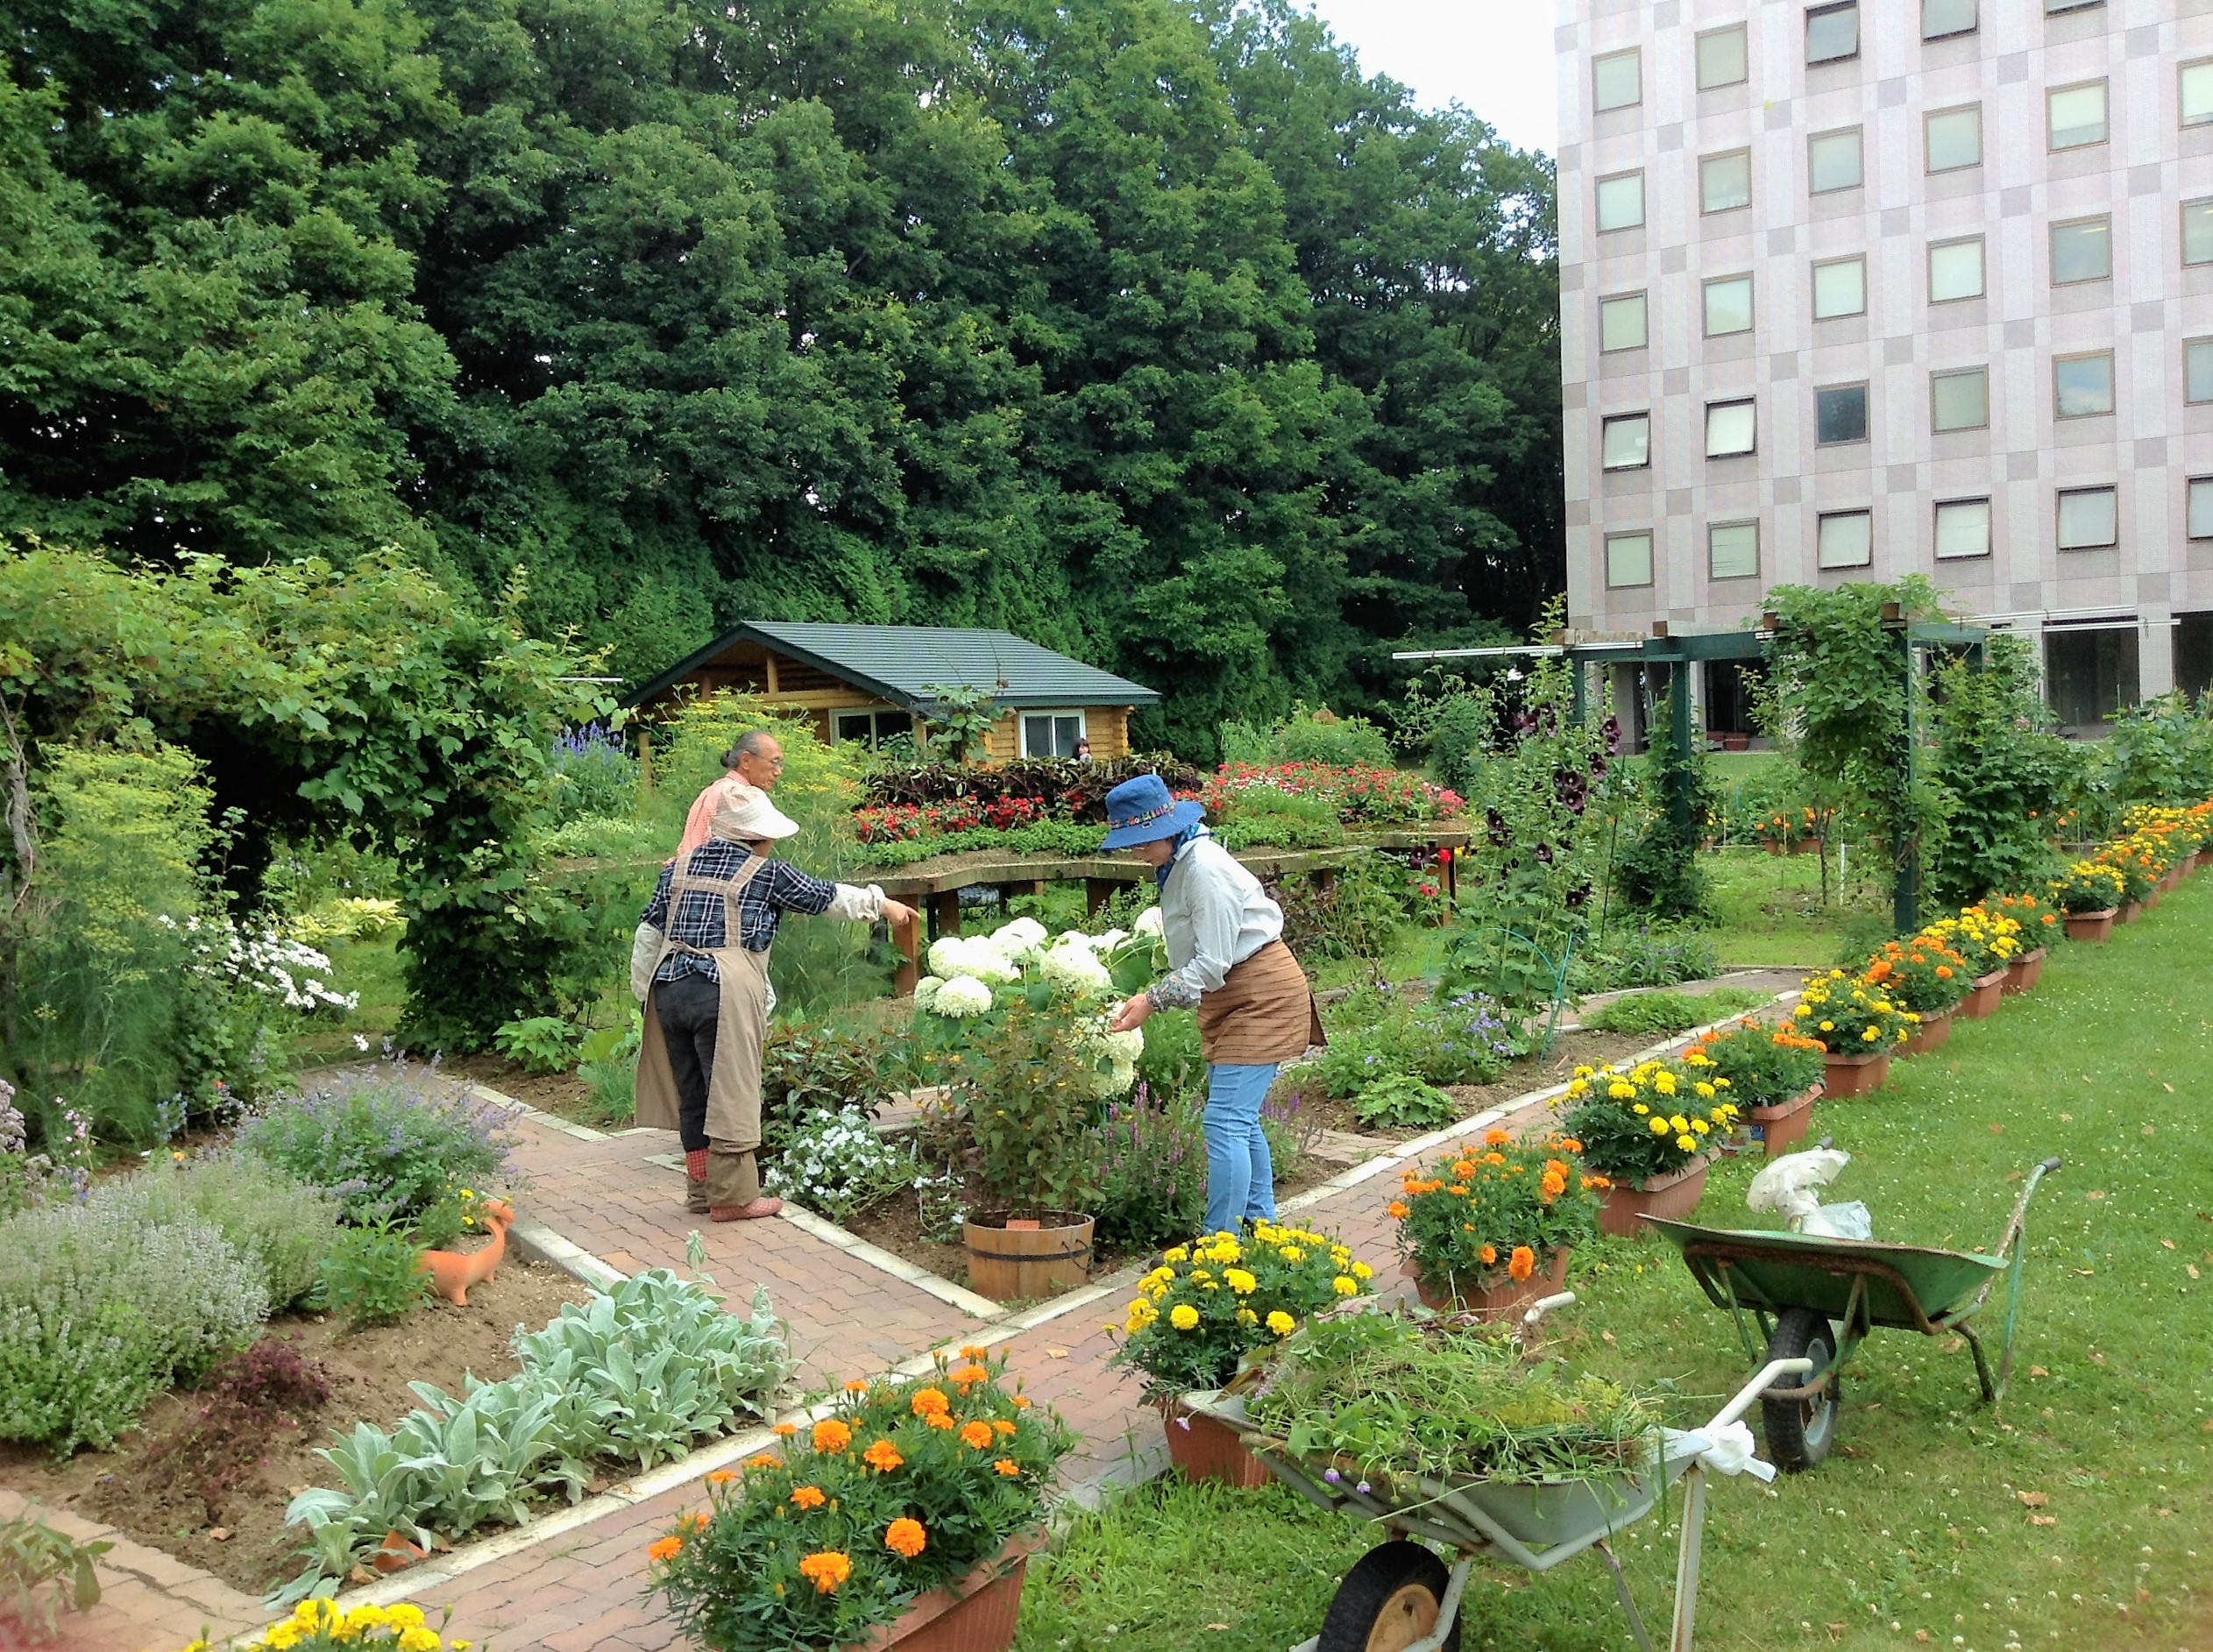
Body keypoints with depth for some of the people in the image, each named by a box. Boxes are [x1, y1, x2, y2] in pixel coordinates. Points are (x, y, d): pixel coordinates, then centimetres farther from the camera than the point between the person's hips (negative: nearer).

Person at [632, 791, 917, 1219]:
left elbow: (648, 932, 15)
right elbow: (826, 896, 9)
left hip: (669, 987, 6)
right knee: (729, 1092, 1)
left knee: (691, 1094, 13)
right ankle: (732, 1197, 6)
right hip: (726, 991, -6)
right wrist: (881, 904, 22)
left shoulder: (678, 869, 16)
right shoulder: (766, 874, 1)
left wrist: (645, 992, 22)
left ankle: (701, 1190, 24)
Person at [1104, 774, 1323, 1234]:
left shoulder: (1206, 871, -23)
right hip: (1230, 996, 11)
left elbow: (1212, 963, -24)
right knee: (1240, 1119, 17)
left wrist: (1153, 999, -22)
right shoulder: (1177, 864, 7)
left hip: (1262, 995, -11)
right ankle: (1260, 1224, 30)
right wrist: (1154, 997, 7)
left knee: (1225, 1122, -13)